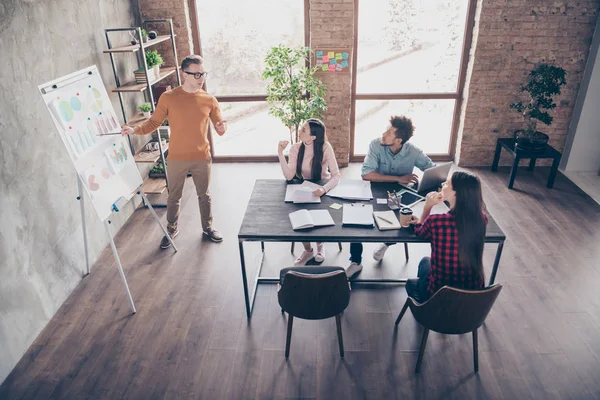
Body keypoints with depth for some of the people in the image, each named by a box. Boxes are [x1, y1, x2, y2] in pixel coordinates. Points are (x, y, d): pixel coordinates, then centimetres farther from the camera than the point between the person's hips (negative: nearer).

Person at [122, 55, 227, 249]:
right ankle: (171, 229, 34)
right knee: (174, 196, 13)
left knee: (204, 195, 16)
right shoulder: (168, 98, -8)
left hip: (202, 158, 1)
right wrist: (135, 130, -19)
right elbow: (154, 122, -3)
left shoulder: (209, 100, -3)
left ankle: (208, 227, 36)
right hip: (176, 158, -1)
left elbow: (220, 128, -1)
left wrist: (222, 127, -25)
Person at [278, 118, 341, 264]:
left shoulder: (325, 147, -21)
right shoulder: (296, 148, -12)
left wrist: (324, 188, -45)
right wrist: (280, 154, -28)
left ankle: (320, 245, 13)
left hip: (323, 189, -2)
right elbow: (289, 176, -19)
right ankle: (308, 250, 10)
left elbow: (336, 175, -25)